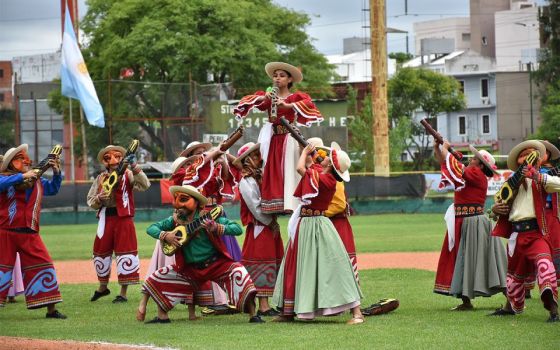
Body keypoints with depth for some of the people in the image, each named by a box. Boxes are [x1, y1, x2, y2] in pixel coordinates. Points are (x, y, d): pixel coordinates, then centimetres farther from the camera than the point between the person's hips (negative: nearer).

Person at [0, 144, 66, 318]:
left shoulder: (37, 181, 12)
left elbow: (53, 189, 25)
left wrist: (56, 172, 9)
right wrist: (23, 176, -29)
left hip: (30, 234, 4)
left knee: (43, 265, 0)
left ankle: (51, 309, 7)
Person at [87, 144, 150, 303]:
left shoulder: (128, 175, -2)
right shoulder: (101, 178, 9)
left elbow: (144, 185, -19)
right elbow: (91, 202, 9)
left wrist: (134, 167, -28)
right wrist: (99, 198, -13)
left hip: (123, 218, -4)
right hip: (106, 218, 4)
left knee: (125, 253, -4)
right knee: (101, 252, 13)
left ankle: (123, 293, 3)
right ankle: (103, 287, 35)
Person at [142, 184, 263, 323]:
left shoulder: (208, 217, -14)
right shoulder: (176, 220, -2)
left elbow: (238, 229, -20)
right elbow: (151, 228, 0)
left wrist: (217, 228, -35)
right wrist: (165, 235, -19)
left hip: (216, 264, -5)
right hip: (190, 269, 5)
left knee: (238, 273, -30)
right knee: (157, 279, 0)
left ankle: (253, 315, -22)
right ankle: (162, 316, 15)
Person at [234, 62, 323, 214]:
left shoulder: (296, 97, 3)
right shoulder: (267, 96, 13)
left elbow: (308, 103, -16)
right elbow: (247, 101, 2)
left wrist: (287, 105, -26)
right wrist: (262, 99, -16)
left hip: (289, 140, -3)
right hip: (272, 140, 3)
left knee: (288, 172, -9)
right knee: (272, 173, 0)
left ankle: (289, 203, -11)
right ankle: (273, 206, 0)